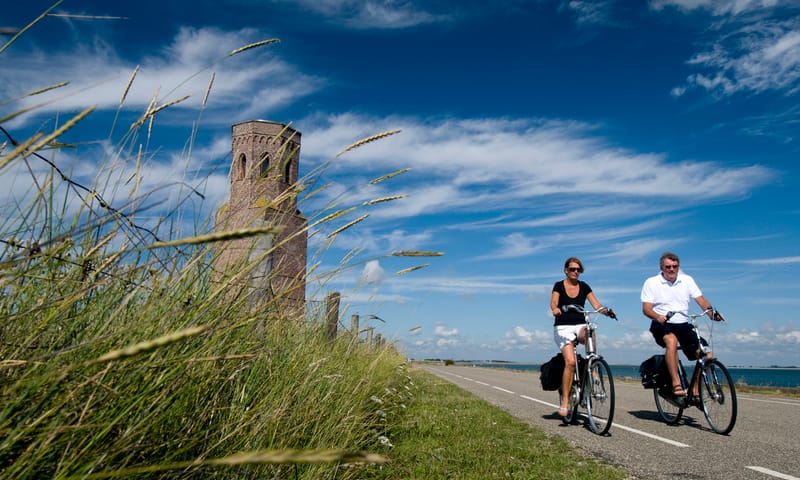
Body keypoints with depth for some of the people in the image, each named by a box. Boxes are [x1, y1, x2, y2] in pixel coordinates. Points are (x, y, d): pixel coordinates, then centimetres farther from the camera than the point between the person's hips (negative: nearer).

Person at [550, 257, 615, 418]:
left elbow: (596, 305, 0)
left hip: (580, 325, 2)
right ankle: (565, 403, -13)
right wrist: (555, 310, -39)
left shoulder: (584, 286, 8)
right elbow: (553, 303, -15)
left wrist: (607, 311, -22)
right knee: (570, 362, -20)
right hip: (563, 327, -2)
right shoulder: (559, 286, 0)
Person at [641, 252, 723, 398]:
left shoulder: (687, 280, 9)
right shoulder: (651, 283, -1)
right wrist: (658, 317, -32)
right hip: (661, 325, -4)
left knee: (706, 355, -13)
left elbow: (701, 300, 0)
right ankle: (676, 384, -36)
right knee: (672, 340, -38)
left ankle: (695, 391, 5)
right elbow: (646, 308, -10)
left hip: (683, 325, 4)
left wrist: (712, 312, -22)